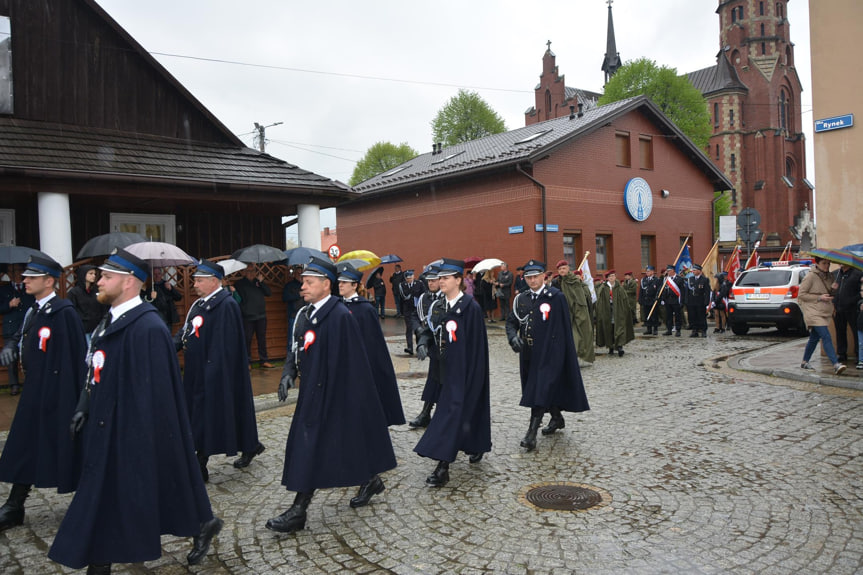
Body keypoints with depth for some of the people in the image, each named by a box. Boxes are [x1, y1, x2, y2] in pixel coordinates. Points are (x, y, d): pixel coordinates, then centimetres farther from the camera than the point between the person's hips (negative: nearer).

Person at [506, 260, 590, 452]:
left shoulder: (556, 297, -7)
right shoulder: (521, 299, 9)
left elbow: (565, 327, -6)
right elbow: (511, 321, 10)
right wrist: (513, 337, -11)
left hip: (549, 353, -6)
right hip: (528, 353, 6)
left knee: (542, 389, -10)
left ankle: (532, 433, -10)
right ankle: (557, 418, 40)